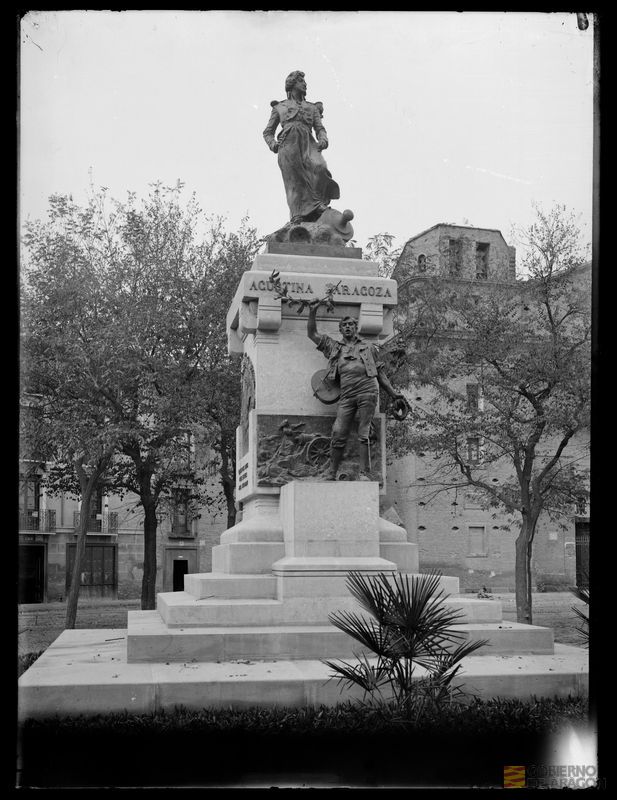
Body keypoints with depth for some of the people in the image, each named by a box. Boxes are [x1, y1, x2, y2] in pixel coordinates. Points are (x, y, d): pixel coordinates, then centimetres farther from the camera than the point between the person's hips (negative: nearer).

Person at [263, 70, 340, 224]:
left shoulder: (312, 108, 32)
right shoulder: (279, 107, 28)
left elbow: (320, 129, 19)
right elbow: (268, 132, 26)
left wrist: (323, 140, -6)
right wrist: (272, 144, 1)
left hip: (308, 143, 1)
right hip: (288, 143, -1)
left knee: (319, 168, -30)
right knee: (295, 182, -19)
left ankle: (318, 204, -20)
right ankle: (298, 217, -28)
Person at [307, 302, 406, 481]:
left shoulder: (368, 347, 21)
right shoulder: (334, 348, 24)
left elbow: (380, 372, 22)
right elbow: (312, 334, 22)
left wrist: (393, 393, 16)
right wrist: (312, 312, 11)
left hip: (367, 392, -1)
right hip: (347, 395, 1)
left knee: (363, 434, -7)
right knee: (338, 434, -7)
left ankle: (364, 474, -5)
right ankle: (330, 475, 1)